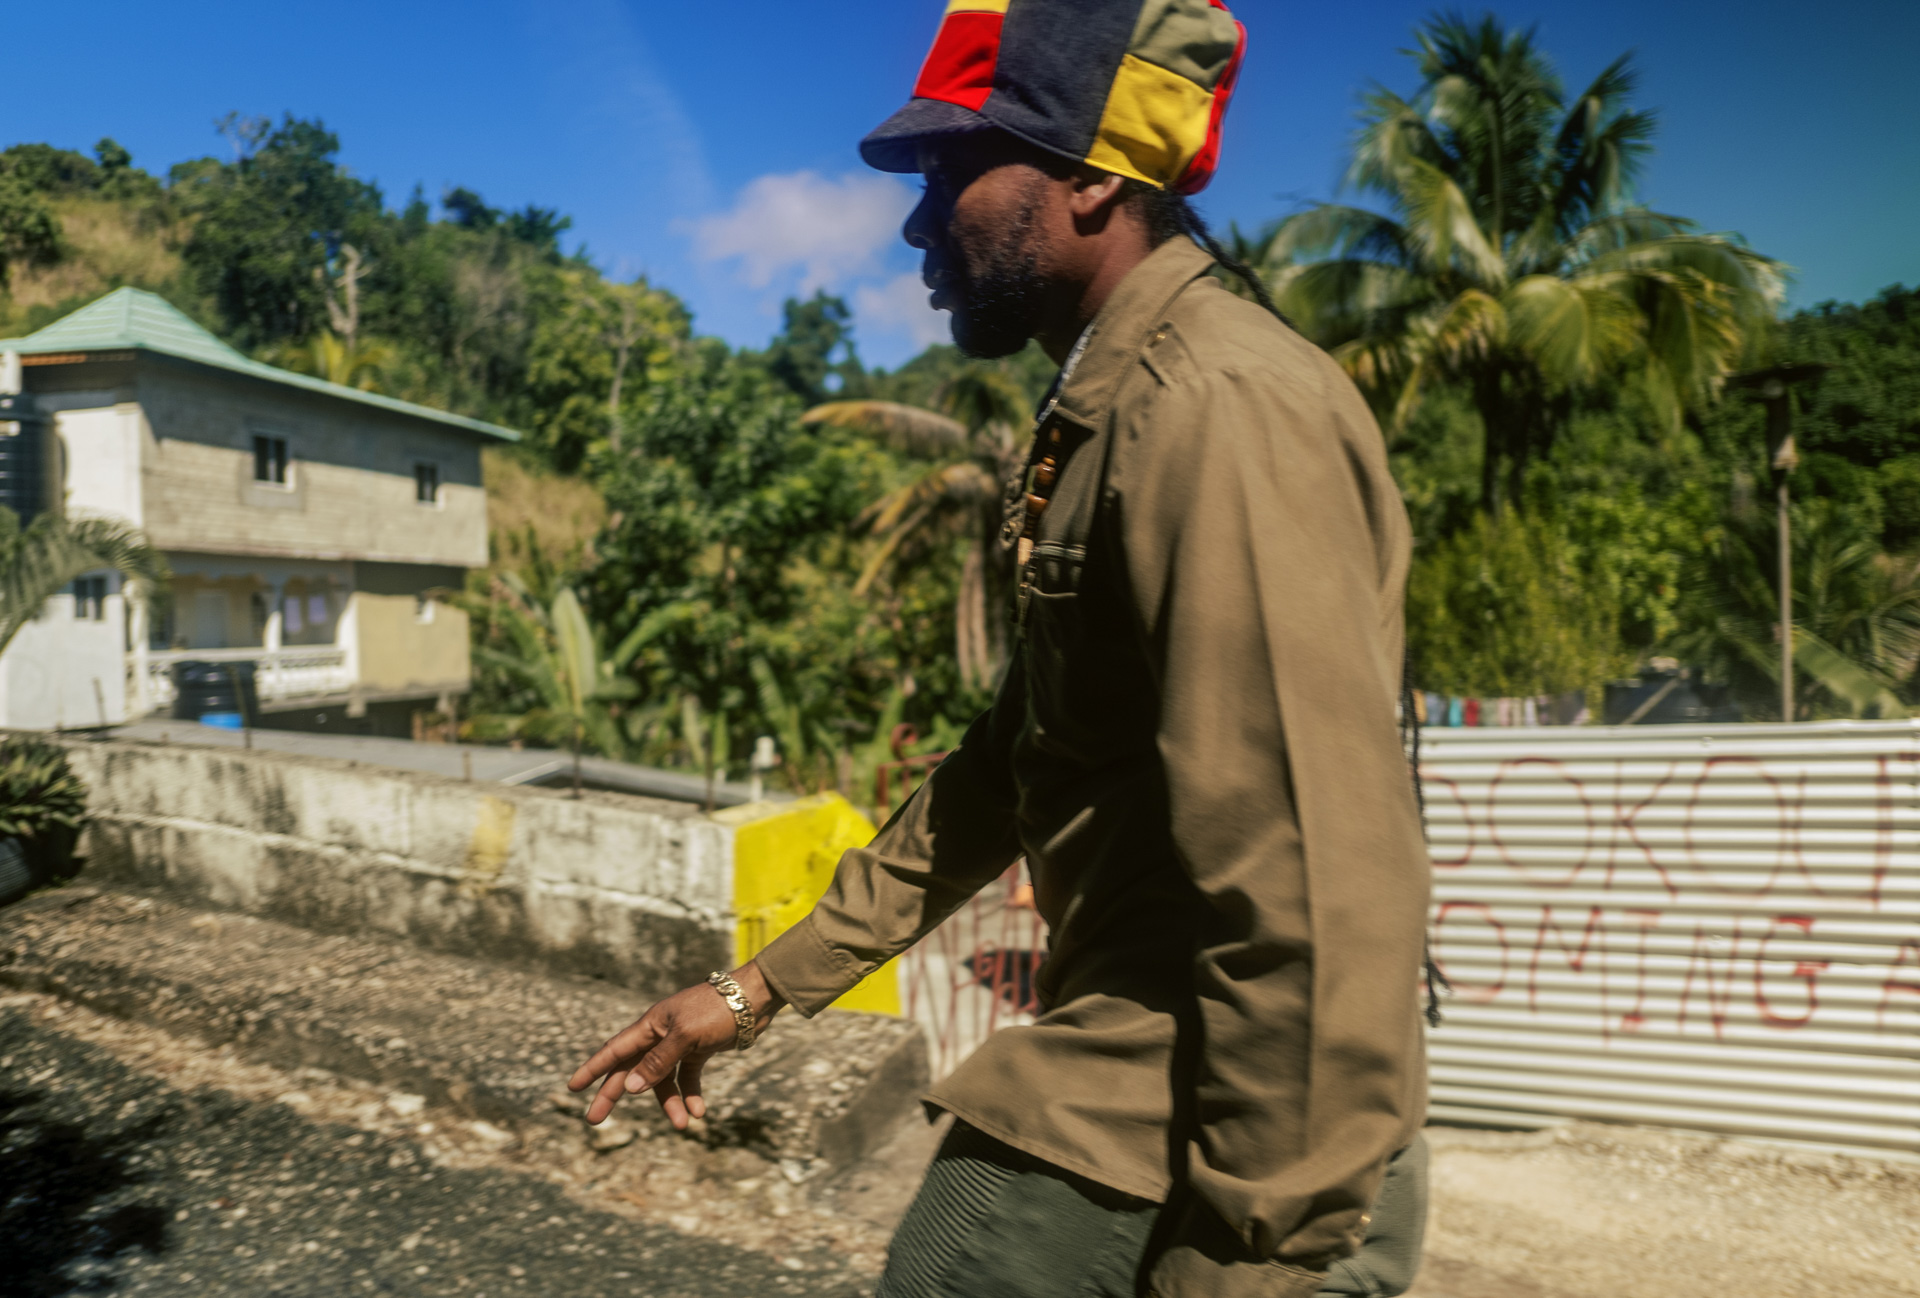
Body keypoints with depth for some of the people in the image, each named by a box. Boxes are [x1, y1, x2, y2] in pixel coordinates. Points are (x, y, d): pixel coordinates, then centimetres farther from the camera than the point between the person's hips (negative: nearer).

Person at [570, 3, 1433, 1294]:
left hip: (1178, 1162, -9)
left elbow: (1324, 892, -27)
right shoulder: (1107, 412, 11)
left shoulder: (1224, 410, -21)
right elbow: (1012, 762, 14)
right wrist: (764, 984, 14)